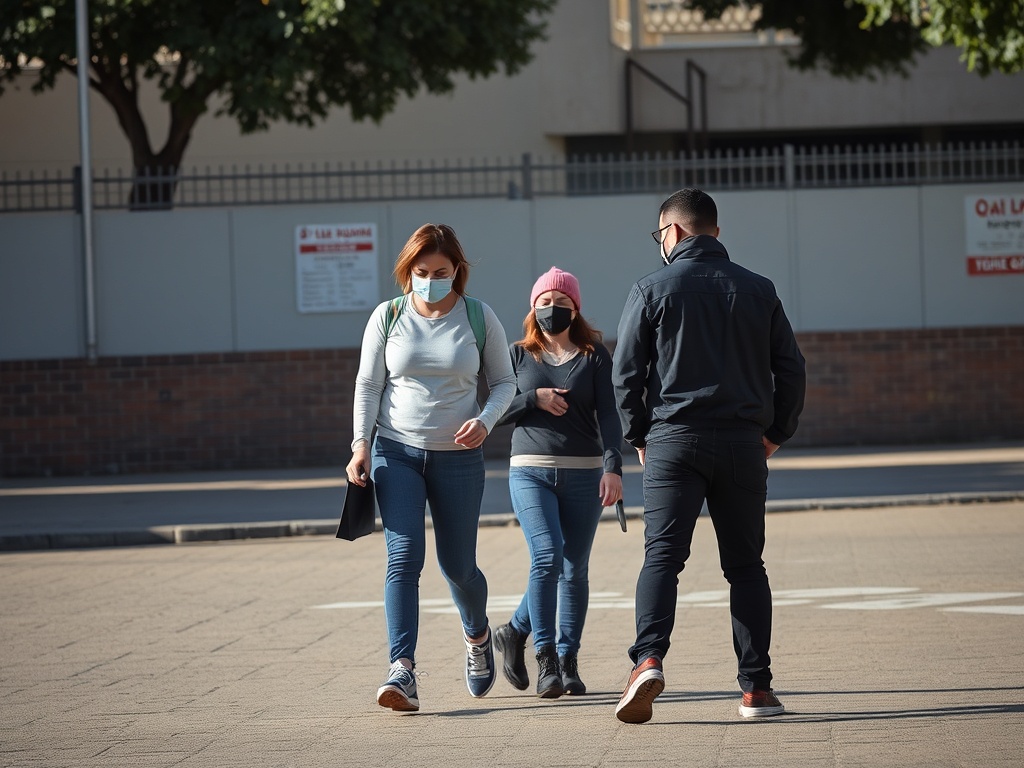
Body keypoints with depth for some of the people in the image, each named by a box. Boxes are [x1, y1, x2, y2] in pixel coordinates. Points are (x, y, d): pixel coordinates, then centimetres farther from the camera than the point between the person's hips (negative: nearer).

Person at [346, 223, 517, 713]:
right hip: (397, 452, 0)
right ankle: (402, 673, -23)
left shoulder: (478, 318, 0)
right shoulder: (388, 317, 0)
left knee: (457, 565, 8)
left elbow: (504, 382, 7)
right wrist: (361, 444, -7)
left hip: (458, 457, 0)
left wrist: (486, 420, -12)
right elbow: (367, 384, 4)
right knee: (403, 557, -15)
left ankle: (478, 636, 42)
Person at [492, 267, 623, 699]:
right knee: (547, 557, -16)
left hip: (583, 473, 1)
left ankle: (568, 663, 13)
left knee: (576, 569, 4)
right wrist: (535, 399, -10)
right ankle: (545, 658, -9)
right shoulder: (519, 355, 8)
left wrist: (613, 468, -17)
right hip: (530, 472, -1)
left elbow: (608, 415, -4)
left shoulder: (594, 356, 4)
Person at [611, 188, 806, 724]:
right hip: (742, 444, 2)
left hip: (673, 439, -2)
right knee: (745, 564, 8)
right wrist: (776, 432, 18)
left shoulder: (652, 290, 0)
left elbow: (625, 373, -2)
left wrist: (638, 437, 9)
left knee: (662, 556, -5)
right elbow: (791, 368, 9)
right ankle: (756, 688, 4)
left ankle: (649, 659, -27)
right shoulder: (758, 291, 9)